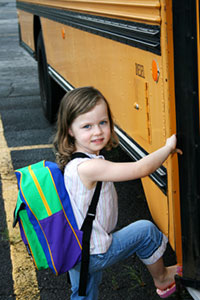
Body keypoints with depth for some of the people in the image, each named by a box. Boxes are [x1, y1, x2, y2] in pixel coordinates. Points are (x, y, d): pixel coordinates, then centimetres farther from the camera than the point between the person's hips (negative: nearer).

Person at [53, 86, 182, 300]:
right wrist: (168, 147, -16)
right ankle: (161, 280, 30)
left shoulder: (73, 162, 0)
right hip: (95, 255, -9)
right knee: (145, 230, 6)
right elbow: (141, 169, -31)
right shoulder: (89, 167, -31)